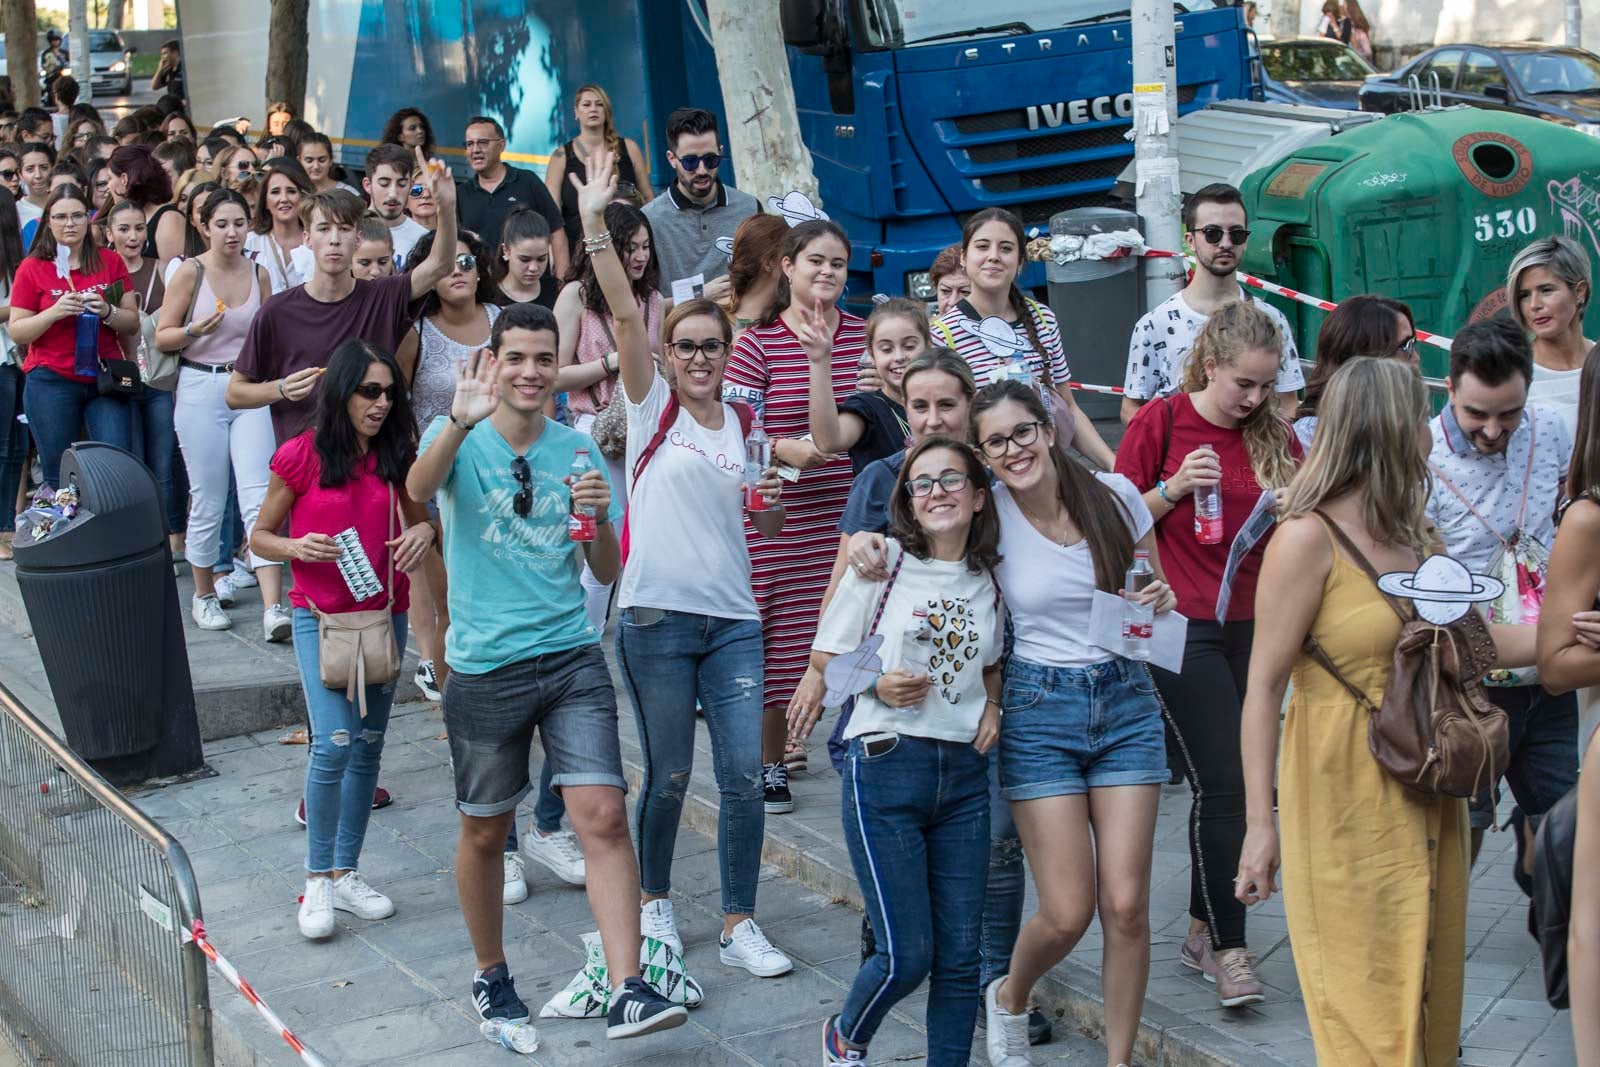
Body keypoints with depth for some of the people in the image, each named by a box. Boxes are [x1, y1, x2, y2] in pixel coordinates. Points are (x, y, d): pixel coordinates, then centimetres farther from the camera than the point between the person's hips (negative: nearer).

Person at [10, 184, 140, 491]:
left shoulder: (110, 261, 8)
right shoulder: (32, 268, 3)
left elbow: (133, 322, 8)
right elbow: (17, 332, 0)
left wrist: (107, 312, -13)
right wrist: (55, 312, -15)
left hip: (105, 380, 1)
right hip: (51, 382, -1)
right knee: (59, 478, 0)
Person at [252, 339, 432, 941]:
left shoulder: (394, 458, 3)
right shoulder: (301, 456, -8)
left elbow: (413, 519, 16)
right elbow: (259, 536, 0)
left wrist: (424, 531, -7)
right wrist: (296, 547, -20)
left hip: (384, 615, 4)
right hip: (321, 616, -4)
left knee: (368, 747, 9)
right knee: (334, 743, -15)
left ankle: (346, 873, 20)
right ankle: (318, 879, -2)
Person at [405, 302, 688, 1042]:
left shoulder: (576, 451, 6)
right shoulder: (460, 438, -3)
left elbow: (606, 571, 9)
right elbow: (420, 487, -28)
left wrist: (599, 518, -12)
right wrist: (462, 420, -46)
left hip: (572, 658, 2)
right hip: (486, 668, -2)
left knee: (604, 817, -11)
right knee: (485, 832, 12)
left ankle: (626, 991, -11)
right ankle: (490, 974, 33)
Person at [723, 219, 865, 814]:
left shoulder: (866, 336, 9)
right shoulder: (757, 344, -2)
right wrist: (784, 449, -18)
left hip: (853, 516, 3)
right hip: (781, 519, -3)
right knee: (778, 641, 2)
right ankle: (769, 765, 17)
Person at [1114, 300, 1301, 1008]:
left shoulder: (1273, 436, 7)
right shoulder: (1163, 422, -6)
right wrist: (1174, 489, -18)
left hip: (1253, 626, 5)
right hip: (1184, 626, -5)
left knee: (1230, 784, 9)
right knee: (1221, 784, -8)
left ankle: (1203, 930, 22)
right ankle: (1227, 948, 1)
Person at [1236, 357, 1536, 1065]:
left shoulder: (1417, 534, 10)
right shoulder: (1308, 538, -12)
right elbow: (1263, 687, -13)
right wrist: (1260, 823, -15)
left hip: (1427, 795, 7)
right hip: (1345, 799, -7)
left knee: (1428, 987, 14)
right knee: (1368, 1008, 0)